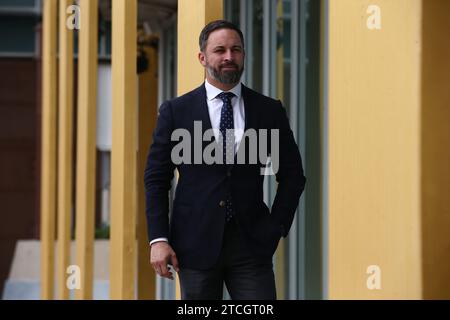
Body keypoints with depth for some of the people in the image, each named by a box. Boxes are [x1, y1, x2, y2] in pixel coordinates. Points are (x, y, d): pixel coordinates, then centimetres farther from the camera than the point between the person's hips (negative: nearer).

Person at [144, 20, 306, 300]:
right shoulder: (176, 111, 3)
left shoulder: (269, 111, 7)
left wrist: (277, 227, 3)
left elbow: (292, 175, 13)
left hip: (251, 244, 1)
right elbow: (156, 179, 3)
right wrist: (158, 239, -6)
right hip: (197, 243, -1)